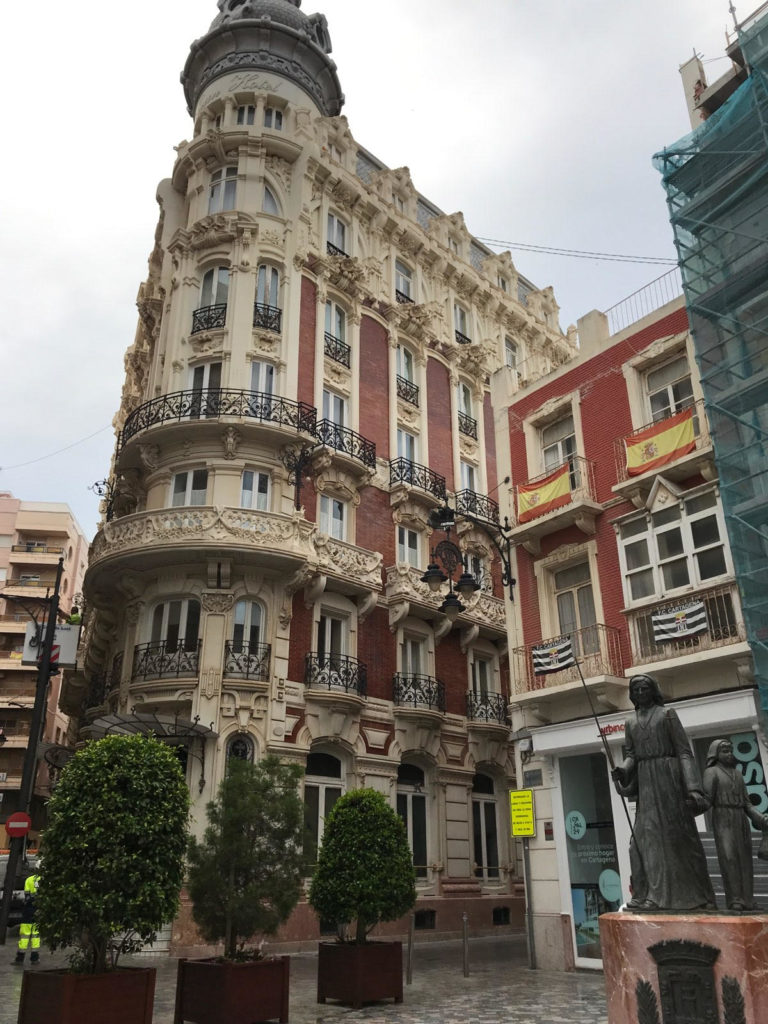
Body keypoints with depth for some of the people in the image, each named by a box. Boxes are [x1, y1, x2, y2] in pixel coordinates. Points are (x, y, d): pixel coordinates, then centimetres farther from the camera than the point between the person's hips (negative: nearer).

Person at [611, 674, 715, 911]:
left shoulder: (667, 714, 2)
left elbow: (684, 752, -4)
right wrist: (622, 770, -11)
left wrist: (693, 788, -14)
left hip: (668, 777, -4)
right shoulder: (630, 723, 16)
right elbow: (632, 755, 12)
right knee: (647, 835, -4)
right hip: (645, 782, 4)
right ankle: (654, 894, -3)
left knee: (678, 833, -2)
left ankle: (698, 896, 7)